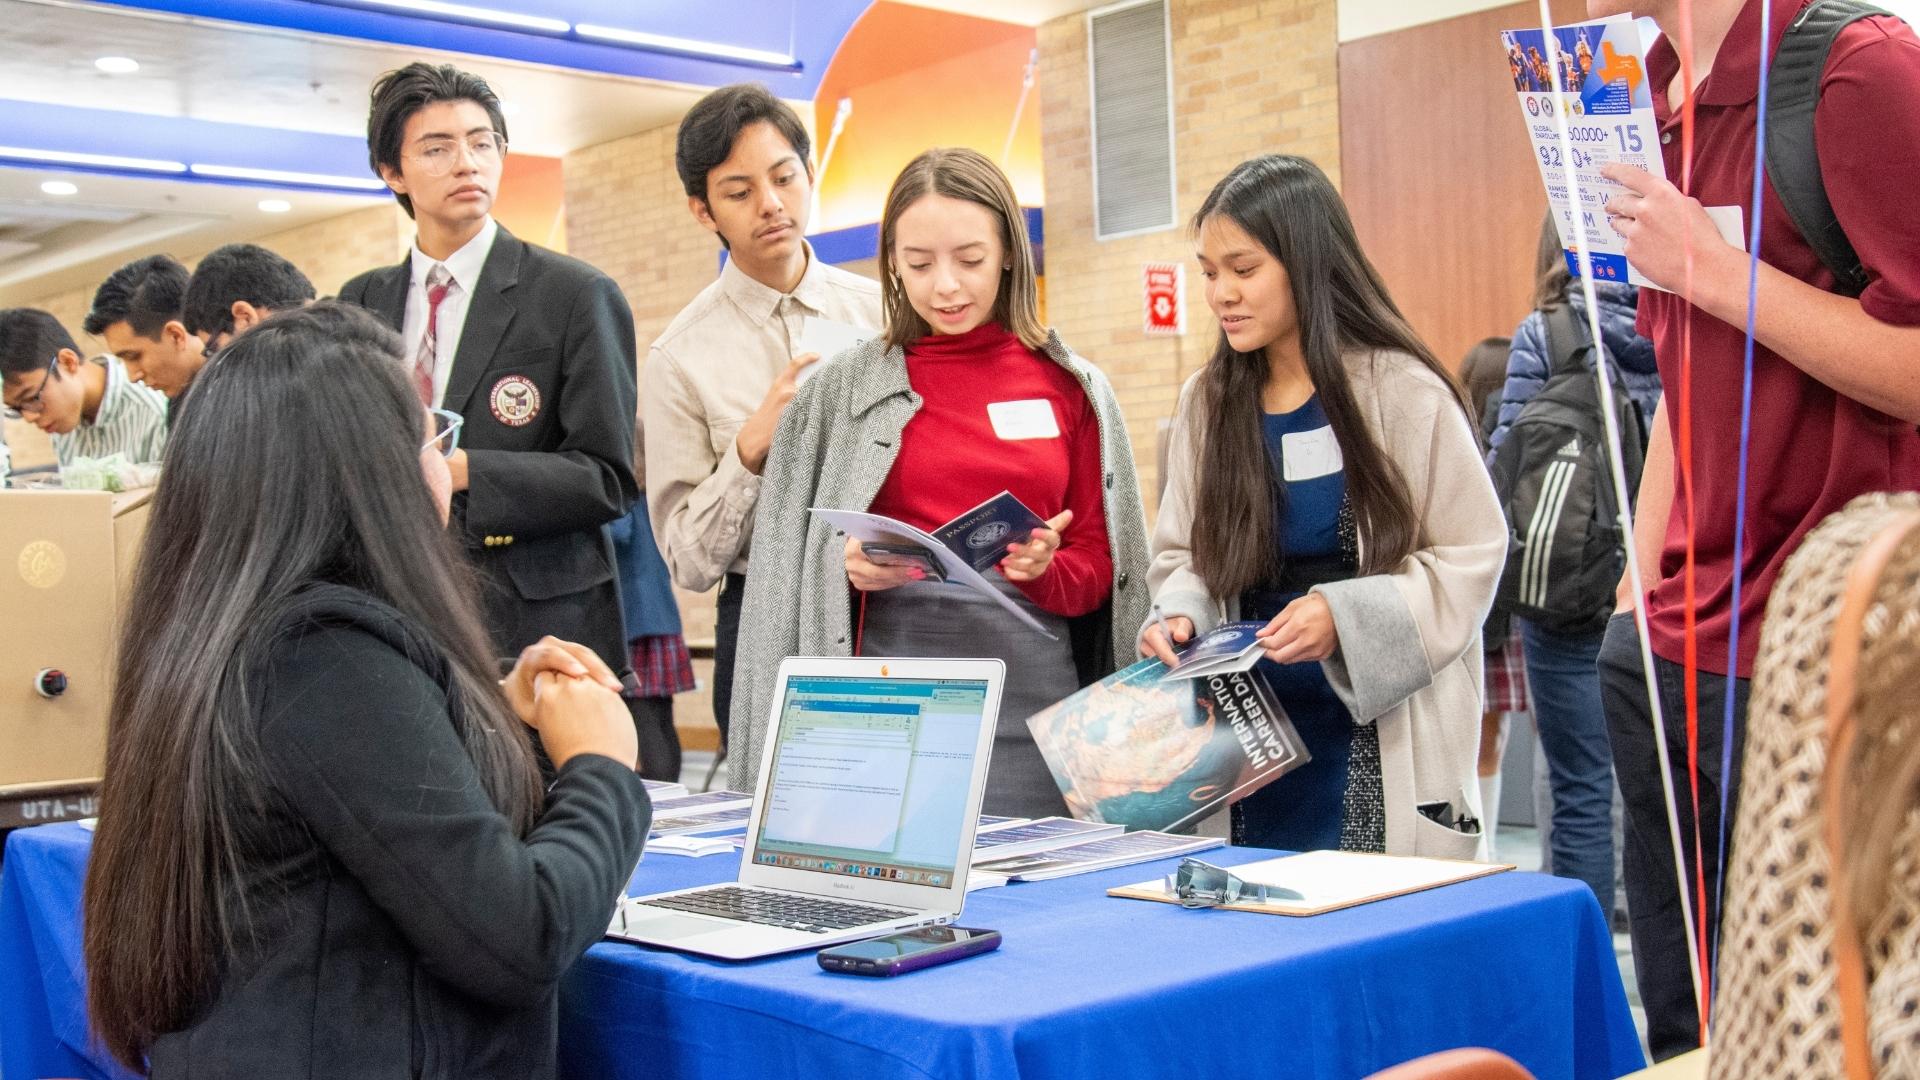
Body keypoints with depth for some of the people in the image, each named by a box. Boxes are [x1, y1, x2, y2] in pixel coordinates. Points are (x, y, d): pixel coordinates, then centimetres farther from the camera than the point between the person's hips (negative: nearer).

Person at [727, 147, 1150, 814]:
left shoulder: (1071, 389, 7)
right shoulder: (842, 390, 4)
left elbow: (1099, 566, 8)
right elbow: (788, 561, 6)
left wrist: (1043, 571, -12)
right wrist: (851, 566, -13)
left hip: (1032, 689, 1)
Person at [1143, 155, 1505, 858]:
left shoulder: (1401, 393, -6)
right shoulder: (1206, 403, 6)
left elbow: (1471, 557, -6)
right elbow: (1183, 556, 13)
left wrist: (1345, 614, -19)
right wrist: (1181, 616, -9)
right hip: (1247, 737, 4)